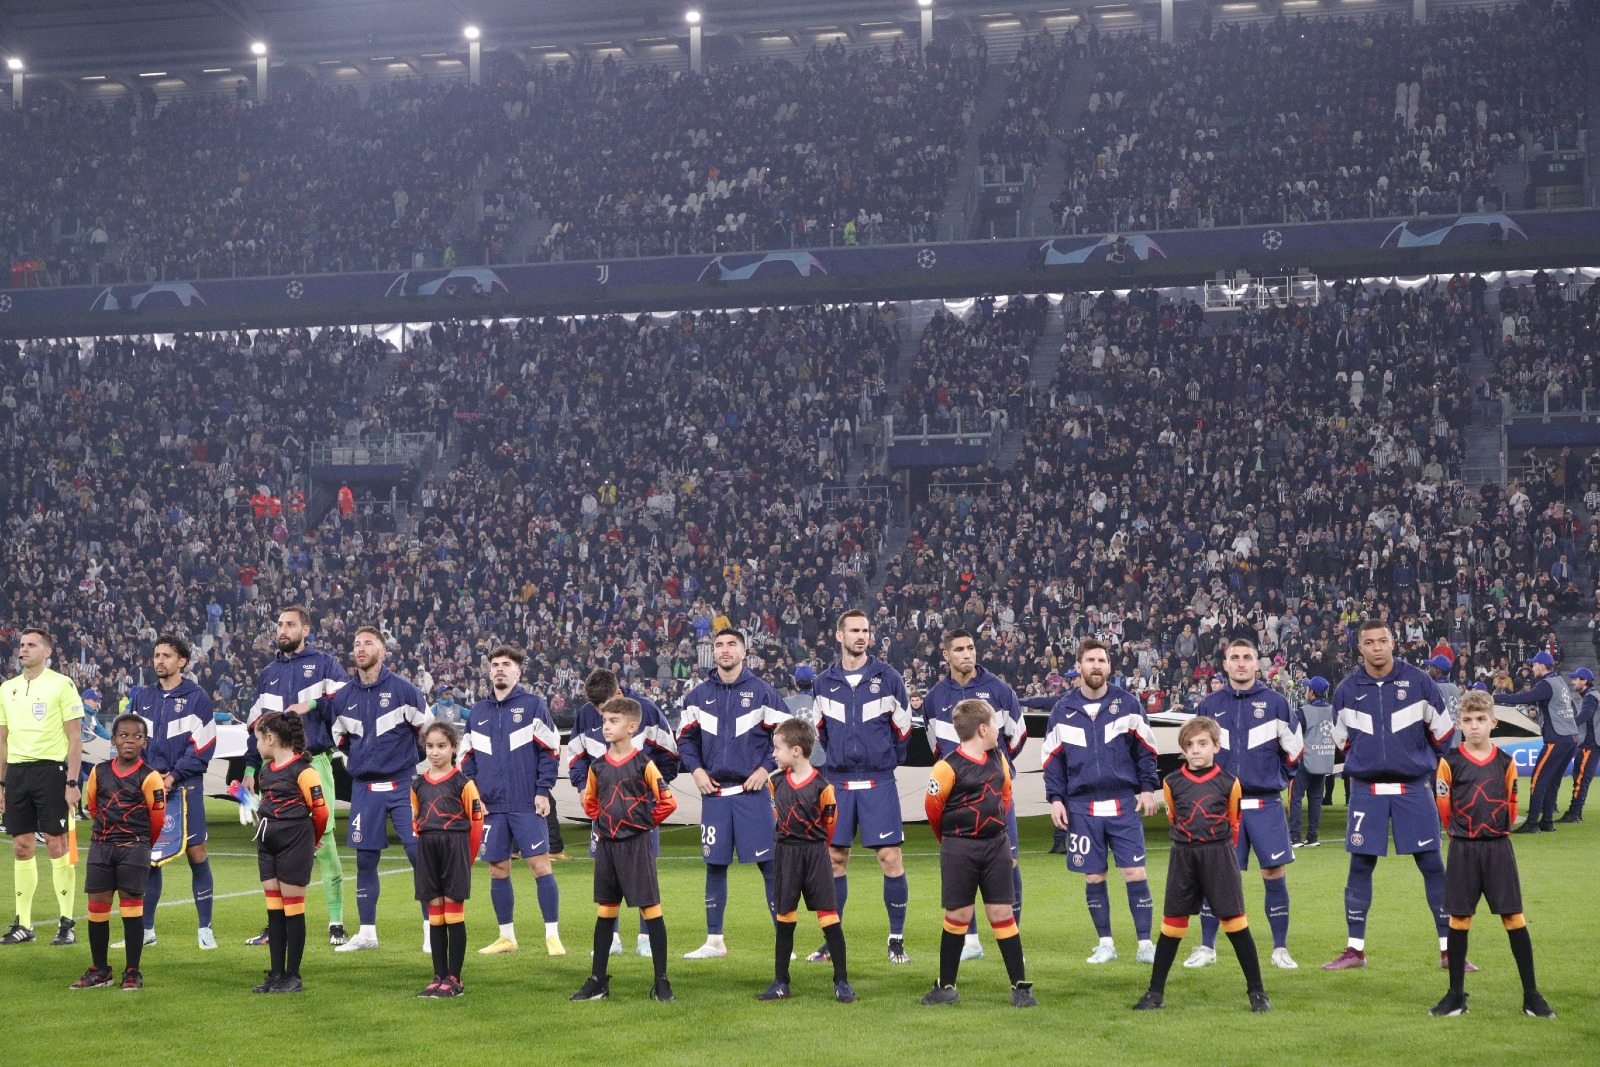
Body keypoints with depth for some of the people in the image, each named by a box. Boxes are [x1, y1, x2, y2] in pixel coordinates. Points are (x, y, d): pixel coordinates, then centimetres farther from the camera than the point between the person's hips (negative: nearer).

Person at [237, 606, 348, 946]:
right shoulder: (269, 673, 19)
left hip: (314, 764, -5)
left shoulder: (324, 664, 5)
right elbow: (255, 723, 20)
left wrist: (311, 704, -14)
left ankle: (336, 923, -4)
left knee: (323, 841, -9)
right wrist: (250, 768, 14)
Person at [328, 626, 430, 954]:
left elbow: (426, 731, 3)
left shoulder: (403, 690, -4)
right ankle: (366, 933, 13)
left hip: (403, 787, -4)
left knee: (420, 854, -8)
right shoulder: (343, 697, 7)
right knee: (365, 860, 5)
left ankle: (432, 931, -2)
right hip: (364, 788, 4)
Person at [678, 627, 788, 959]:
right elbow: (686, 737, 16)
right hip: (713, 793, 3)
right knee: (714, 865, 6)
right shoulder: (699, 695, 8)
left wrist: (765, 768, -7)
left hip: (752, 791, -3)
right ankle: (714, 942, 14)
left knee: (768, 863, -5)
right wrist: (696, 769, 1)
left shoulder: (762, 692, 0)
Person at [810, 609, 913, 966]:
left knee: (890, 858, -7)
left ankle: (897, 940, 2)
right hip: (837, 783, 2)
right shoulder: (825, 683, 5)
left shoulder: (887, 678, -1)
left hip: (878, 784, -2)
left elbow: (903, 726, 7)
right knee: (835, 858, 5)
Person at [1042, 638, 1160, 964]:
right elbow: (1053, 758, 9)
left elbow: (1145, 750, 7)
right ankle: (1105, 943, 14)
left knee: (1135, 874, -5)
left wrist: (1148, 788, -1)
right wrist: (1055, 798, 2)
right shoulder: (1063, 710, 6)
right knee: (1093, 877, 4)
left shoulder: (1128, 704, 3)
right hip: (1081, 808, 1)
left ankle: (1145, 943, 2)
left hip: (1124, 805, -1)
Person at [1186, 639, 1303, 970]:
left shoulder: (1275, 703, 1)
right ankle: (1206, 948, 11)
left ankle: (1280, 949, 7)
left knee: (1274, 874, -3)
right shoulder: (1209, 706, 6)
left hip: (1265, 804, -1)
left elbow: (1294, 746, 10)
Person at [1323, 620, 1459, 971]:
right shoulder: (1347, 690, 1)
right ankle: (1355, 950, 10)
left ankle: (1448, 949, 5)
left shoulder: (1418, 682, -3)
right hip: (1366, 791, 1)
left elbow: (1442, 731, 10)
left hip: (1413, 788, -1)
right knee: (1360, 866, 1)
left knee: (1432, 864, -1)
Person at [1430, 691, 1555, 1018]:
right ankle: (1456, 996, 12)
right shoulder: (1450, 763, -4)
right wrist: (1462, 834, 11)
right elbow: (1444, 809, 4)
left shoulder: (1505, 762, 2)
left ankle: (1531, 996, 4)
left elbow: (1511, 806, 12)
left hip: (1499, 847, 1)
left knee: (1514, 918, -1)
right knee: (1459, 919, 3)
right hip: (1462, 851, -1)